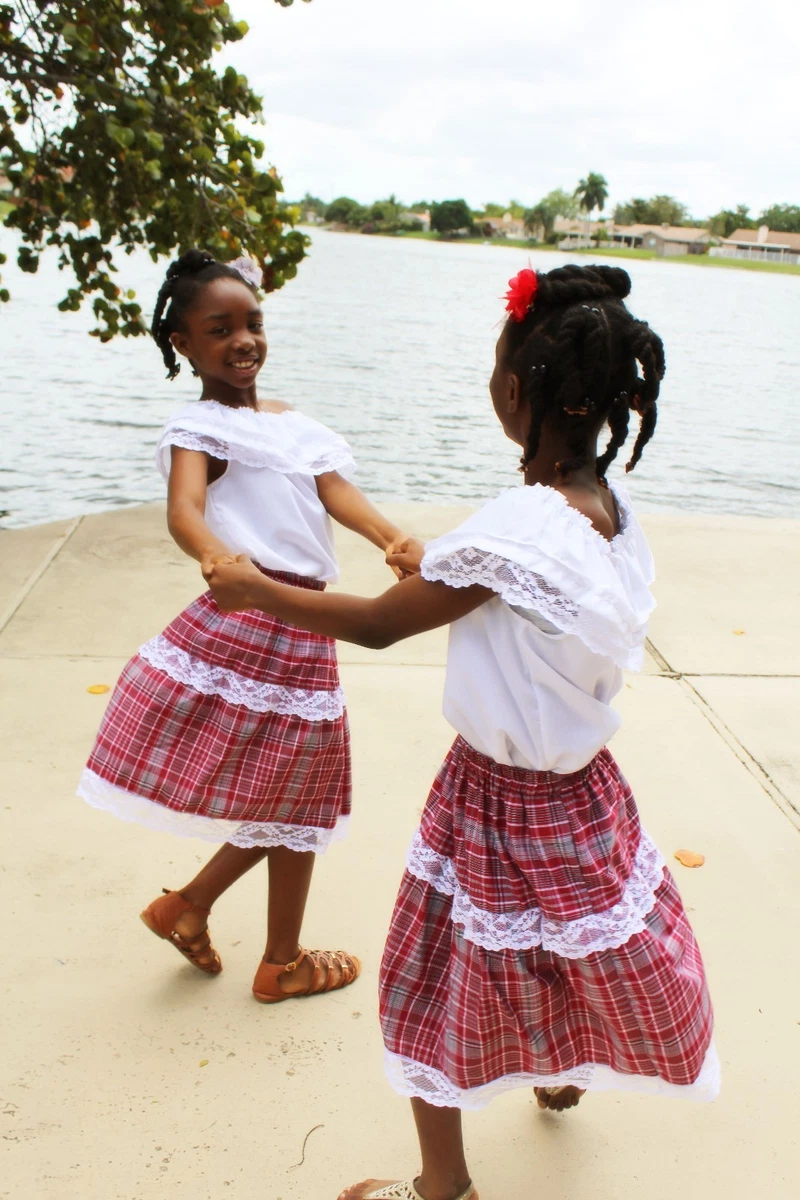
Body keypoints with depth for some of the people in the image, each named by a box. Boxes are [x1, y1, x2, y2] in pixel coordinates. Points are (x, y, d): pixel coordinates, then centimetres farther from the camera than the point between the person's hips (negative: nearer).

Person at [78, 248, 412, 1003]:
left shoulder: (291, 422, 13)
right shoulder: (199, 428, -8)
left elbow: (334, 489, -2)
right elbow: (183, 511, -27)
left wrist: (392, 539, -21)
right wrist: (220, 561, -49)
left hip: (299, 625, 7)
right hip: (249, 621, -7)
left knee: (290, 799, 18)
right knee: (289, 799, 8)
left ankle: (189, 905, 33)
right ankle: (282, 962, 27)